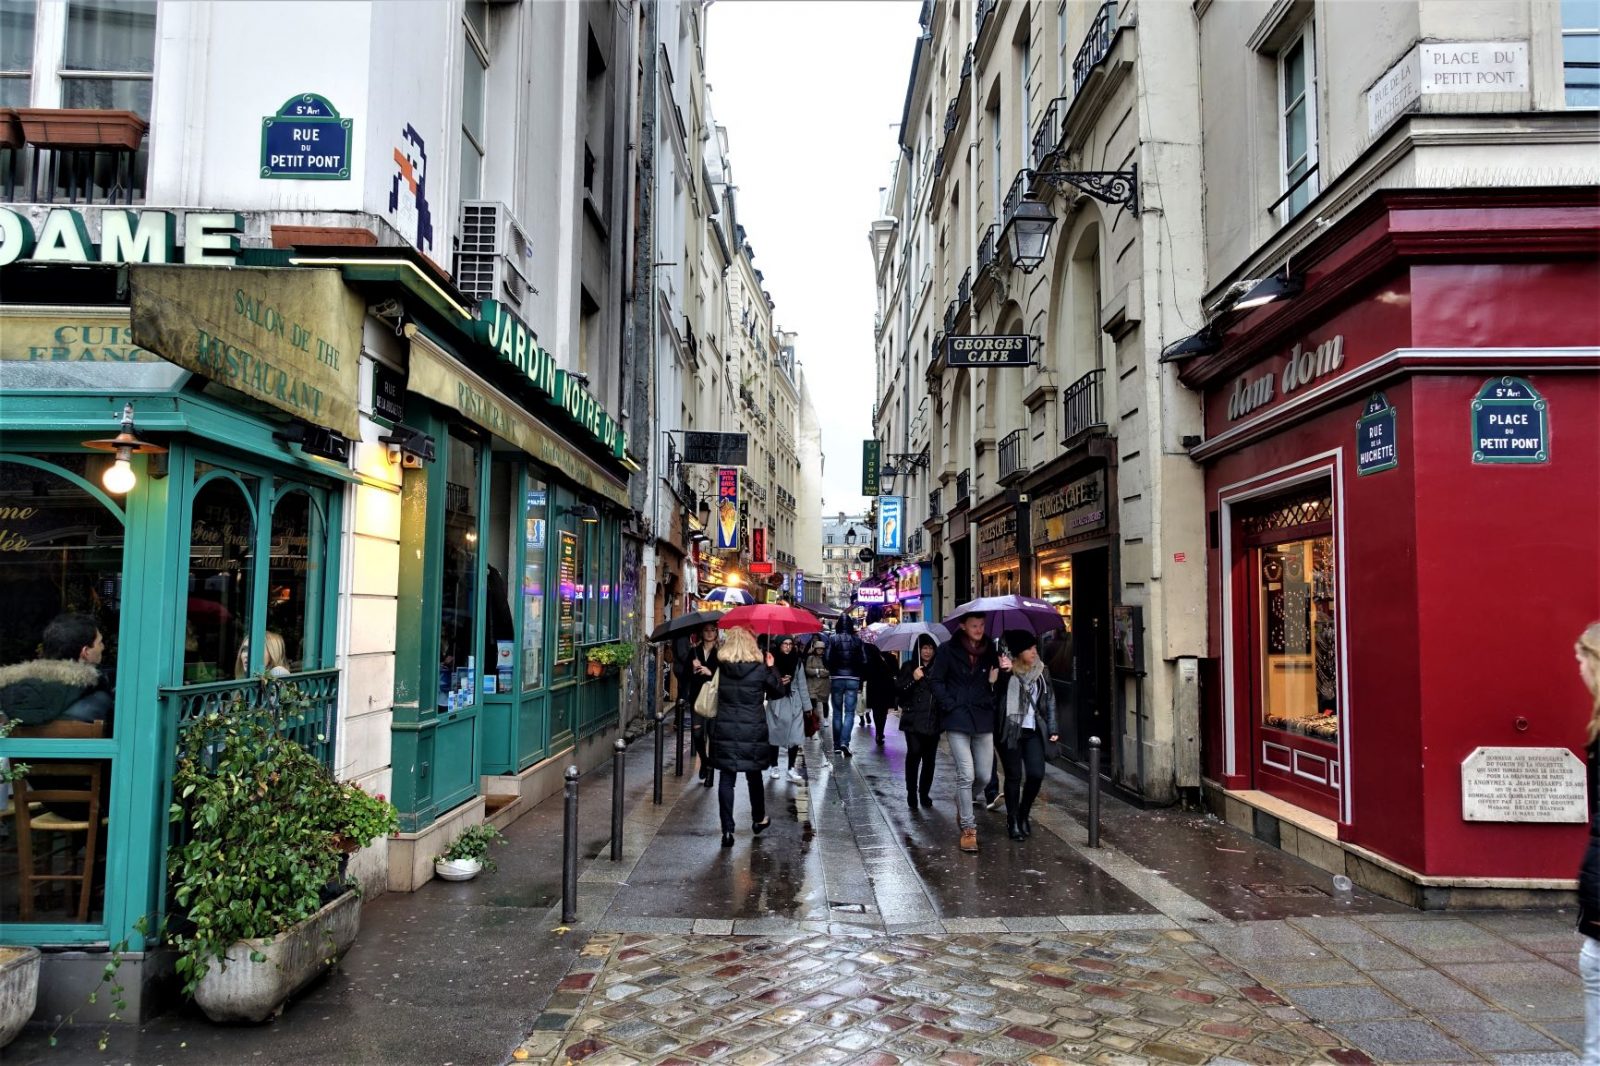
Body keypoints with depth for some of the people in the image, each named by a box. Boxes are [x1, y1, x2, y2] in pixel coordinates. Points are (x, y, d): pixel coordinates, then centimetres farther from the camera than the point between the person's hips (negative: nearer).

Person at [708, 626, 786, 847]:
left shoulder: (719, 668, -3)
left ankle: (727, 830, 1)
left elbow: (709, 699, 2)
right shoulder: (760, 669, -8)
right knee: (754, 775, 17)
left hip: (724, 730, 1)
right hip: (753, 731, 0)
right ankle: (758, 820, 34)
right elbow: (777, 692, 4)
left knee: (726, 778, 5)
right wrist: (771, 667, 11)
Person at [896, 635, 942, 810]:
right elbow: (899, 691, -3)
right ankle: (911, 793, -3)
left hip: (933, 721, 3)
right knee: (914, 753, -13)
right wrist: (913, 679, -14)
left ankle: (924, 793, 15)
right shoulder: (909, 668, 5)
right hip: (913, 721, -3)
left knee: (929, 758, 4)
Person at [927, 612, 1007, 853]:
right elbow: (935, 680, 1)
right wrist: (949, 705, -7)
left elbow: (994, 682, 9)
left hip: (983, 718, 4)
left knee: (986, 776, 4)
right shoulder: (948, 649, -2)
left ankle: (963, 803, 35)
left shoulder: (990, 650, 8)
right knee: (966, 774, -7)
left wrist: (1004, 669, -11)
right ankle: (968, 828, 4)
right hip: (957, 719, -4)